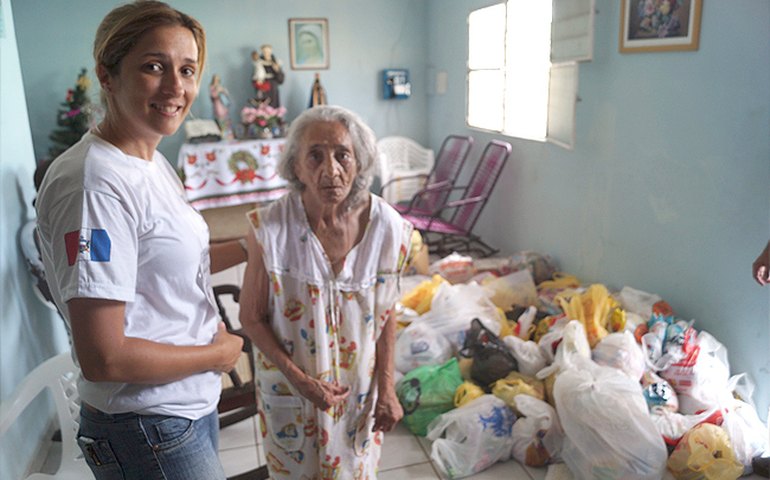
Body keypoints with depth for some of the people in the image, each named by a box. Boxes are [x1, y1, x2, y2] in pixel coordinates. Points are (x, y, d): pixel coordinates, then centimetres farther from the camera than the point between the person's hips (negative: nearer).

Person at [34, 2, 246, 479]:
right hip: (150, 432, -9)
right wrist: (218, 353, -14)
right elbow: (104, 359, -27)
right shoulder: (94, 183, -26)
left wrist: (247, 248, 9)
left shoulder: (153, 162, 3)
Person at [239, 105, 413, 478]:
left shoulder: (388, 227, -17)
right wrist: (298, 378, -17)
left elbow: (386, 315, -4)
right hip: (289, 388, -1)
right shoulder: (269, 228, -21)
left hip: (360, 387, 1)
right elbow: (252, 318, -11)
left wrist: (386, 387, 0)